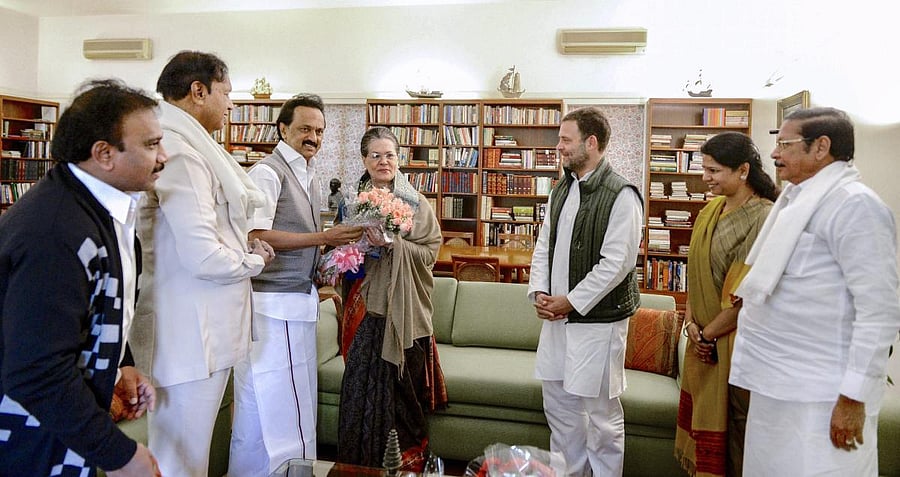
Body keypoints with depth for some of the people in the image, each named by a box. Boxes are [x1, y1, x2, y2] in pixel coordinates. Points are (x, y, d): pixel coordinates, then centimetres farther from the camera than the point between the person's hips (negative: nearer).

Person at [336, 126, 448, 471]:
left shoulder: (414, 202, 0)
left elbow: (430, 250, -5)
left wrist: (393, 245, -18)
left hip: (402, 307, -2)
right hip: (366, 303, 2)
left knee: (399, 384, 3)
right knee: (361, 381, 4)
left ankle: (406, 461, 22)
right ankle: (360, 463, 21)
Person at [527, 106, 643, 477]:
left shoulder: (621, 195, -14)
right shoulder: (561, 190, 11)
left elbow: (617, 263, -19)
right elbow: (544, 245, 15)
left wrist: (571, 301, -15)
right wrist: (539, 291, 1)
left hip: (598, 319, -8)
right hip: (556, 316, 8)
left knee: (601, 412, 4)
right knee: (558, 403, 17)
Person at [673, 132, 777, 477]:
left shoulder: (764, 218, -17)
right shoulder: (710, 211, 6)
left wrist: (708, 333, -11)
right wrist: (691, 322, -3)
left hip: (735, 341, -7)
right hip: (705, 340, 7)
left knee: (732, 421, 7)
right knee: (702, 417, 17)